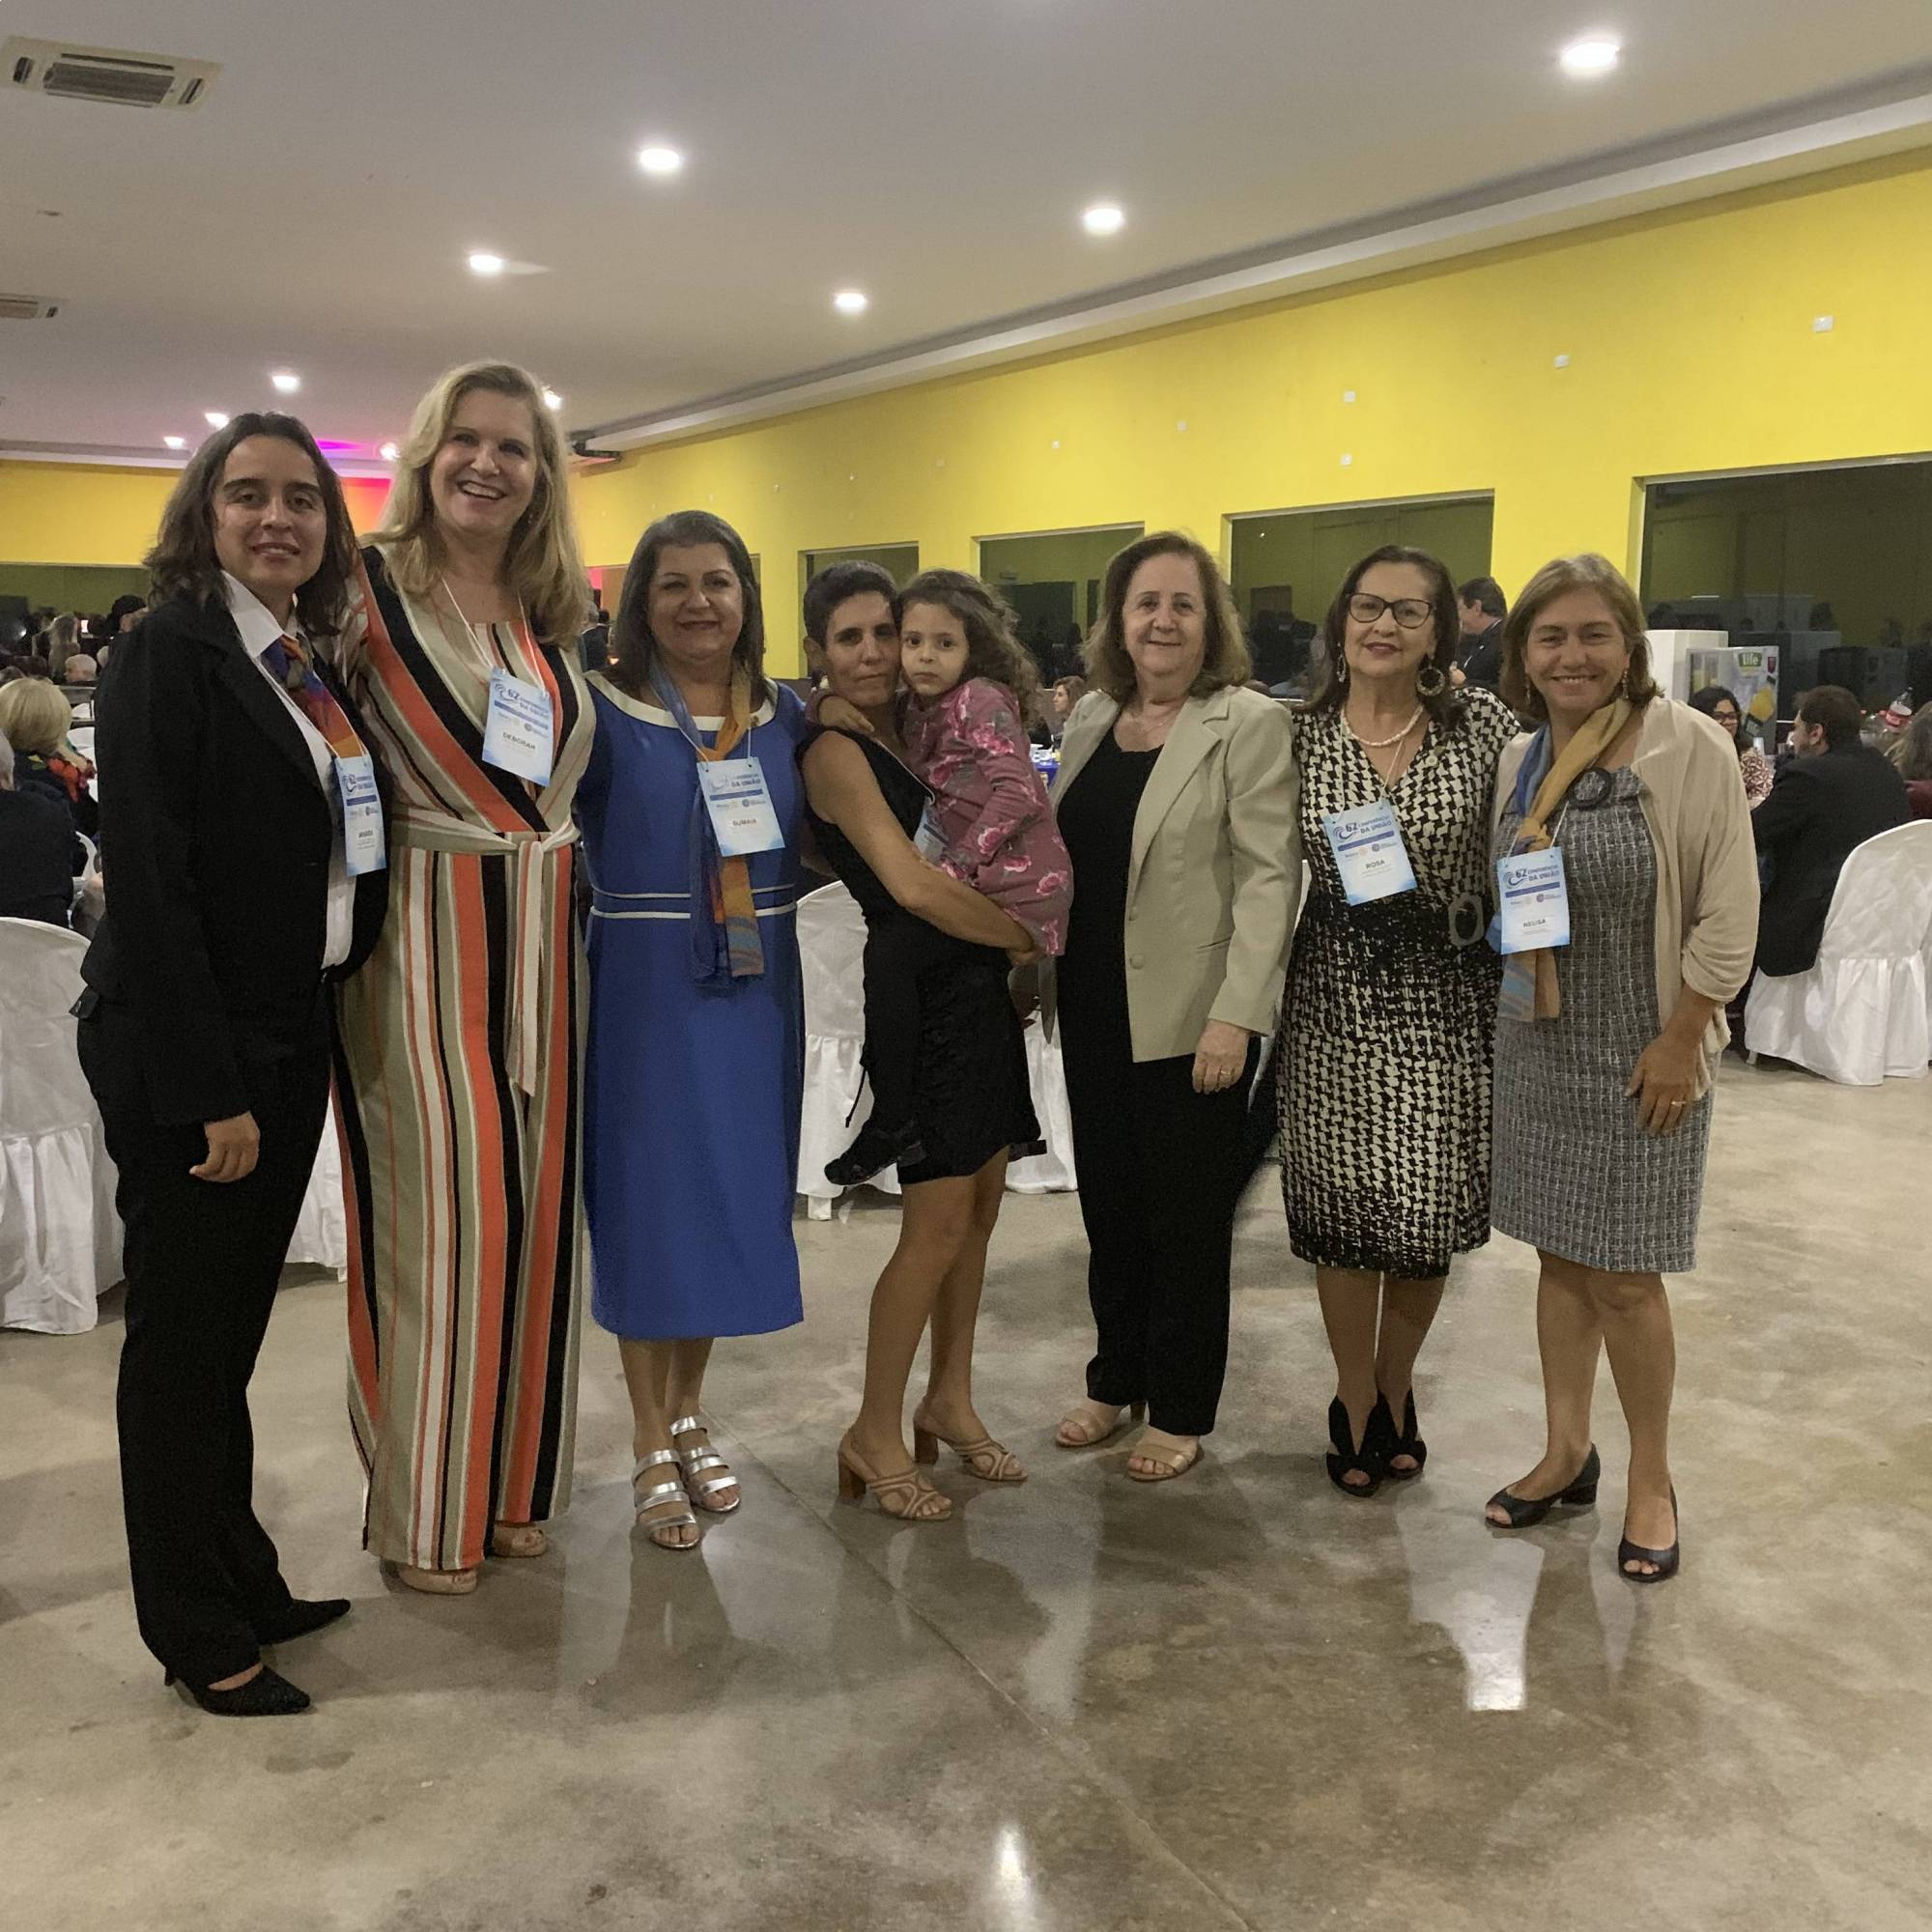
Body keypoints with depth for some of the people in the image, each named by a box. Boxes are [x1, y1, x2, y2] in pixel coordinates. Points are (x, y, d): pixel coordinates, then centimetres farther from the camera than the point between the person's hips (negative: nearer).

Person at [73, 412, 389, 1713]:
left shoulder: (315, 669, 10)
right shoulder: (174, 652, -13)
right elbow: (152, 886, -18)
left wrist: (276, 1068, 8)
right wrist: (209, 1093, -20)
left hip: (288, 1043, 8)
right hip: (187, 1052, -7)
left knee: (234, 1327, 17)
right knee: (183, 1335, 6)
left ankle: (246, 1584, 32)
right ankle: (199, 1634, 21)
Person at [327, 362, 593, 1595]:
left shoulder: (554, 616, 12)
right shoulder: (369, 589, -5)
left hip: (542, 941, 6)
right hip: (425, 937, -6)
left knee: (534, 1202, 10)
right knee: (440, 1214, -1)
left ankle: (512, 1476, 26)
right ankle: (423, 1506, 16)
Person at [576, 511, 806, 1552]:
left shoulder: (786, 717, 7)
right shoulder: (602, 711, -5)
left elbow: (817, 847, 15)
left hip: (757, 993, 4)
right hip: (645, 988, -4)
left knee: (733, 1193, 12)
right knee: (646, 1200, 3)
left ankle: (688, 1412, 32)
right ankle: (651, 1447, 19)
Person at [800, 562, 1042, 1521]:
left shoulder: (916, 732, 12)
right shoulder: (835, 752, -12)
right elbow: (912, 883, -20)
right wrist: (1032, 937, -10)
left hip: (979, 988, 8)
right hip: (922, 996, -8)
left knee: (979, 1205, 12)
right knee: (939, 1219, -6)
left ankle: (949, 1399, 28)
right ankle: (874, 1433, 10)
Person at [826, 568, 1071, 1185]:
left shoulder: (981, 699, -10)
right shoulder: (919, 711, 14)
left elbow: (1017, 791, -20)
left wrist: (952, 865, -23)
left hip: (1019, 883, -9)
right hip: (979, 877, 9)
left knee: (889, 948, -20)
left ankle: (892, 1121, -12)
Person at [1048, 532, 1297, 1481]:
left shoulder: (1250, 724, -9)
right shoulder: (1091, 716, 9)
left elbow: (1268, 876, -14)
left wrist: (1237, 1014, -20)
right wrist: (1042, 972, 9)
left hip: (1188, 1018, -5)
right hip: (1095, 1010, 6)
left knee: (1186, 1221, 7)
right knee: (1108, 1208, 15)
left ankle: (1180, 1410, 22)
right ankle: (1116, 1379, 32)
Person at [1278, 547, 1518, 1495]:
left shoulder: (1481, 722, -2)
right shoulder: (1300, 735, 1)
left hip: (1446, 1001, 0)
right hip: (1335, 1000, 0)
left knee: (1430, 1216, 6)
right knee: (1342, 1213, 6)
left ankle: (1394, 1390, 33)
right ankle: (1357, 1409, 27)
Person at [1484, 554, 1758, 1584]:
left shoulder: (1687, 746, -11)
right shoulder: (1518, 760, 5)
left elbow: (1728, 912, -12)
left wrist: (1678, 1043, -14)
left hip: (1641, 1054, -5)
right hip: (1537, 1044, 5)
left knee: (1624, 1276, 1)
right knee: (1559, 1255, 13)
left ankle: (1651, 1478, 21)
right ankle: (1566, 1451, 28)